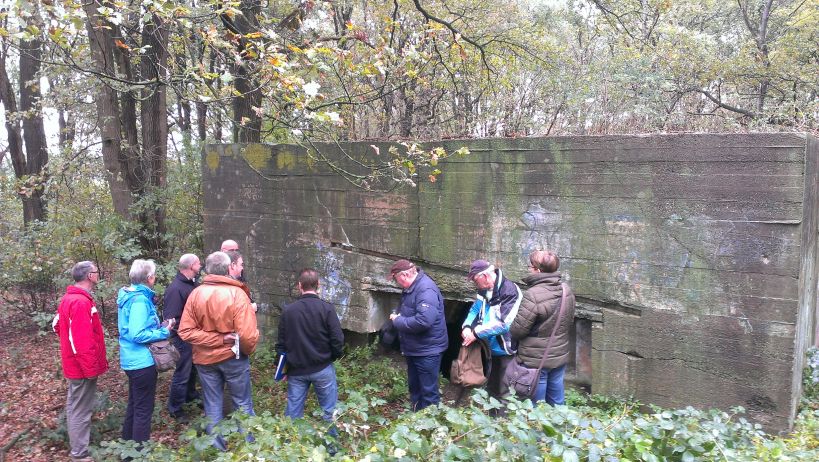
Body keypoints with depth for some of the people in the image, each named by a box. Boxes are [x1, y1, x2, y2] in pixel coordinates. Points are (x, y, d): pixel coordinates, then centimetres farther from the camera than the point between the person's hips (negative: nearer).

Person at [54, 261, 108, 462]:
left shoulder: (69, 298, 8)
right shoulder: (81, 302, -25)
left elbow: (58, 325, 20)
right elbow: (82, 340, -27)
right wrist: (91, 368, -21)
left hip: (74, 364, 10)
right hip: (83, 367, -10)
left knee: (76, 407, 21)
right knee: (81, 410, 0)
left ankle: (79, 442, 36)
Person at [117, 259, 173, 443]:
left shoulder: (128, 295, 7)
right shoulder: (140, 299, -22)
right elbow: (138, 335, -27)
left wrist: (159, 326, 9)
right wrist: (164, 331, -16)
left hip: (132, 360, 10)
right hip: (142, 361, -10)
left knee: (134, 404, 23)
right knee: (143, 409, 2)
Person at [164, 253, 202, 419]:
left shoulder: (192, 283, 3)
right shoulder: (175, 288, -25)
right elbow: (171, 319, -26)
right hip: (182, 337, -9)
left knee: (192, 368, 25)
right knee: (182, 373, 3)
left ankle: (190, 395, 45)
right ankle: (175, 409, 18)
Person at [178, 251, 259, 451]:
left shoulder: (195, 293, -7)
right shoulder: (237, 293, -18)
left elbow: (185, 331, -12)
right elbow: (247, 334, -22)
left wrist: (216, 339, -12)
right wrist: (248, 350, -2)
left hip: (205, 358, 3)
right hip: (233, 357, -3)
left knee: (212, 406, 15)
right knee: (243, 404, 13)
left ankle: (217, 449, 24)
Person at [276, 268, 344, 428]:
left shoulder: (287, 310, -3)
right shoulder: (326, 308, -12)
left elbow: (281, 343, 2)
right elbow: (338, 339, -12)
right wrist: (333, 357, 8)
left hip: (296, 370, 2)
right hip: (322, 369, -2)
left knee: (293, 412, 11)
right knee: (328, 411, 10)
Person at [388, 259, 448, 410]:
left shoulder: (426, 289, -25)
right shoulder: (411, 287, 7)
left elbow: (423, 321, -36)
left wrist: (398, 321, -22)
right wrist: (398, 317, 1)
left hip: (427, 350, -10)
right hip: (414, 348, 10)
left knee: (429, 391, 2)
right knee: (414, 387, 22)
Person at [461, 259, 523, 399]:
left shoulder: (510, 291, -25)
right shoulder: (485, 290, 3)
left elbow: (505, 323, -31)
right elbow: (475, 309, 9)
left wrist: (477, 333, -25)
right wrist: (467, 326, -12)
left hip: (507, 351, -9)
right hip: (491, 349, 9)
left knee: (505, 393, -1)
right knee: (491, 388, 24)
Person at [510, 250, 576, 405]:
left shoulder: (533, 295, -24)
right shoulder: (567, 291, 0)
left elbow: (517, 330, -19)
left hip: (536, 360, -7)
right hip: (560, 356, 7)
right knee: (557, 402, 19)